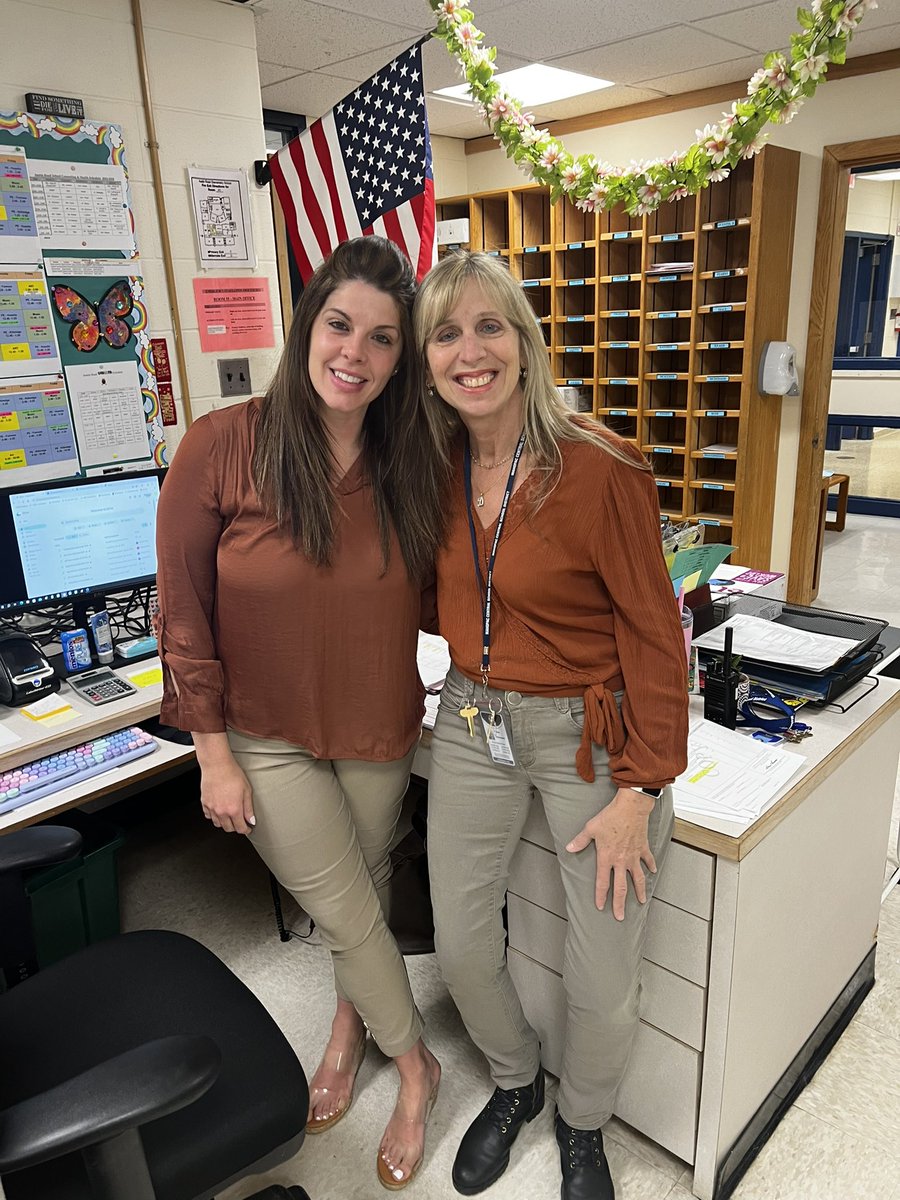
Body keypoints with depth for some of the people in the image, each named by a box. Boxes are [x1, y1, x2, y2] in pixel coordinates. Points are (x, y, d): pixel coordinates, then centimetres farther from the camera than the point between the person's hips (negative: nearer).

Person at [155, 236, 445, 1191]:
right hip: (266, 737, -2)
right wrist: (213, 755, -10)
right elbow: (184, 612, -12)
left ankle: (348, 1024, 51)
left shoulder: (410, 464, -7)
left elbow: (422, 597, 4)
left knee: (363, 891, 20)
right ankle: (414, 1064, 38)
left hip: (377, 731, 3)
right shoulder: (223, 446, -17)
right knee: (349, 912, 8)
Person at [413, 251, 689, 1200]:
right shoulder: (438, 464, -1)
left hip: (586, 733, -4)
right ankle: (514, 1085, 47)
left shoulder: (601, 467, -18)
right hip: (474, 722, 5)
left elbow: (653, 633, -14)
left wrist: (639, 792, -14)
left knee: (605, 988, 6)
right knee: (460, 946, 14)